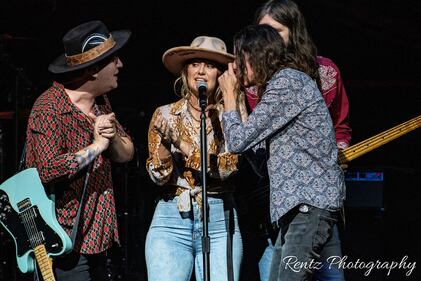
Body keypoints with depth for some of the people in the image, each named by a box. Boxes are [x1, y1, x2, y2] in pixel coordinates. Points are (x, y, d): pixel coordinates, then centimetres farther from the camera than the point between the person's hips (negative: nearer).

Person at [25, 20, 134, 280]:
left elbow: (126, 154, 15)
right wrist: (96, 146, -21)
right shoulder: (49, 109, -18)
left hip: (97, 234, 9)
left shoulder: (100, 100, 11)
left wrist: (113, 138, -8)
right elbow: (49, 169, -29)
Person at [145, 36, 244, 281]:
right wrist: (163, 142, -19)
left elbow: (228, 167, -10)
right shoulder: (165, 115, 5)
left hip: (219, 222, 0)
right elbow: (160, 176, -1)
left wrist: (186, 147, -18)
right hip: (172, 219, 0)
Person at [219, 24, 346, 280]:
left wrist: (230, 94, 4)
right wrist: (235, 95, 20)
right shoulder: (287, 81, 22)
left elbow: (238, 141, -11)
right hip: (297, 203, 11)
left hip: (311, 202, -11)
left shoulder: (287, 82, -11)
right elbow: (254, 145, 21)